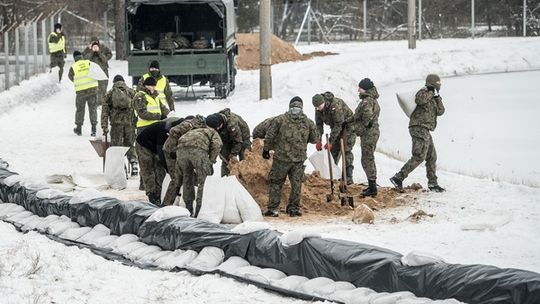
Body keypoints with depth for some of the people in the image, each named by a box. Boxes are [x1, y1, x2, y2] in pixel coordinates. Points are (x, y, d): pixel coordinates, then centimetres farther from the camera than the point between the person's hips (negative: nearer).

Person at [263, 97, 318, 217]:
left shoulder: (280, 119, -7)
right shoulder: (308, 122, 1)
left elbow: (269, 136, -3)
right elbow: (315, 139, 12)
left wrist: (266, 149, 11)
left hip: (282, 157, -2)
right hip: (299, 158, 2)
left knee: (275, 182, 8)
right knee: (296, 184, 13)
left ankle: (273, 208, 6)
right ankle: (294, 208, 17)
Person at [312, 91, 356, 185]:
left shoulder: (336, 106, -35)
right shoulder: (318, 108, -10)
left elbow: (338, 125, -32)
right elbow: (319, 124, -3)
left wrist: (330, 142, -30)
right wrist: (318, 141, -11)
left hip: (347, 124, -7)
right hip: (335, 126, 7)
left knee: (346, 150, -15)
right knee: (334, 150, 2)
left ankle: (348, 176, -18)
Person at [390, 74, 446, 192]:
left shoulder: (433, 98, 21)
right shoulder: (423, 92, -6)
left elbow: (440, 111, 10)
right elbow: (419, 100, -30)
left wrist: (437, 97, -1)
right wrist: (430, 92, -17)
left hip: (424, 131, 10)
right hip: (419, 128, -10)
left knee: (432, 157, 14)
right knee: (419, 156, -18)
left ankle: (433, 183, 21)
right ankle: (398, 178, -22)